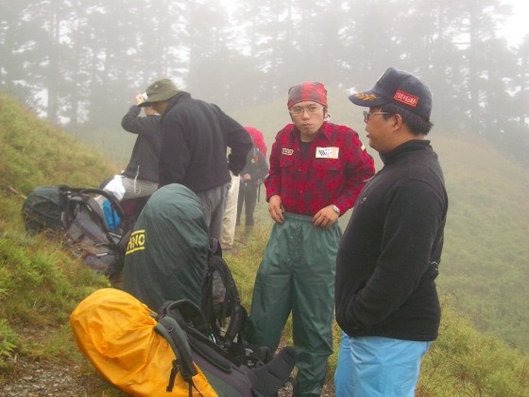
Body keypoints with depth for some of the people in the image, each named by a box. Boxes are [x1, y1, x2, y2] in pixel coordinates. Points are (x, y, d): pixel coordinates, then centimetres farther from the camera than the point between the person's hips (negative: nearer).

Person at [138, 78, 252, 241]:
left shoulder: (174, 117, -15)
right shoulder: (210, 108, 12)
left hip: (197, 192, -9)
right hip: (221, 185, 9)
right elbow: (242, 139, 12)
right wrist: (232, 167, 12)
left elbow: (172, 165, -19)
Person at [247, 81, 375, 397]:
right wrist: (273, 194, 0)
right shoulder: (284, 137, 1)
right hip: (285, 228, 4)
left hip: (320, 233, -3)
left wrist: (338, 206, -12)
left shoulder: (344, 138, -10)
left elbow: (365, 178, -1)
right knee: (265, 309, 10)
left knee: (315, 316, 7)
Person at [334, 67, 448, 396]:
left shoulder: (415, 183, -25)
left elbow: (400, 269, -30)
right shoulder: (401, 166, 10)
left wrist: (357, 318, -20)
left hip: (391, 333, -11)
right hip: (371, 324, 11)